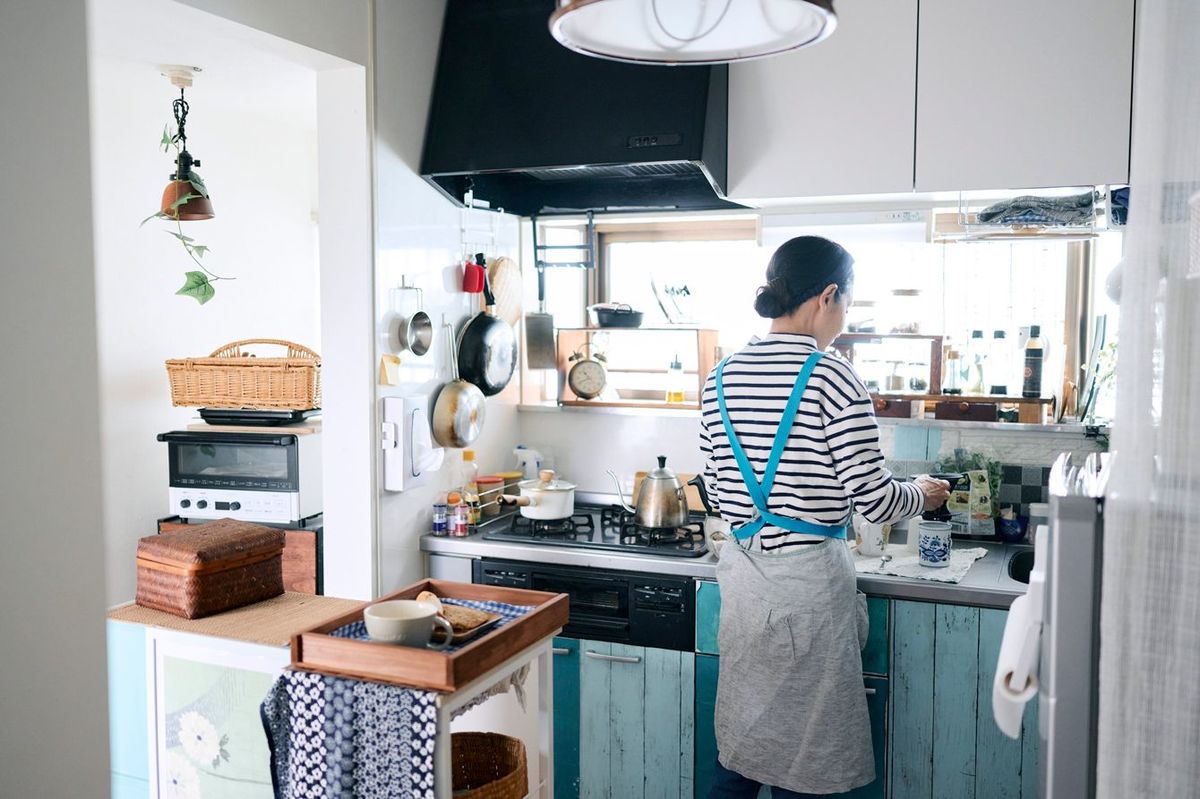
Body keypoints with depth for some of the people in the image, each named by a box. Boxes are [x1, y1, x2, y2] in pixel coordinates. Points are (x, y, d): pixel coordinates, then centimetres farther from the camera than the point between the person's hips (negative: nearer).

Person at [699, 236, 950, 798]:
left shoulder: (722, 378, 4)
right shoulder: (831, 377, -14)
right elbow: (872, 499, -12)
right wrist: (923, 495, 8)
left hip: (741, 574, 6)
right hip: (808, 580, -6)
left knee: (740, 750, 18)